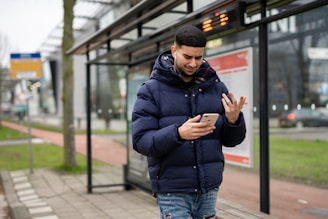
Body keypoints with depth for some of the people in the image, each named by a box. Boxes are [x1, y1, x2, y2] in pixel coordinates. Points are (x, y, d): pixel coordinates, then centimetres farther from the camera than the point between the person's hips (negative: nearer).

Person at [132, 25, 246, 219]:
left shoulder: (216, 87, 6)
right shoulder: (152, 90, -4)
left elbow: (232, 140, 6)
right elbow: (141, 140, -12)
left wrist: (234, 120, -16)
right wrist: (178, 134, -28)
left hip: (209, 189, 4)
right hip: (172, 190, -3)